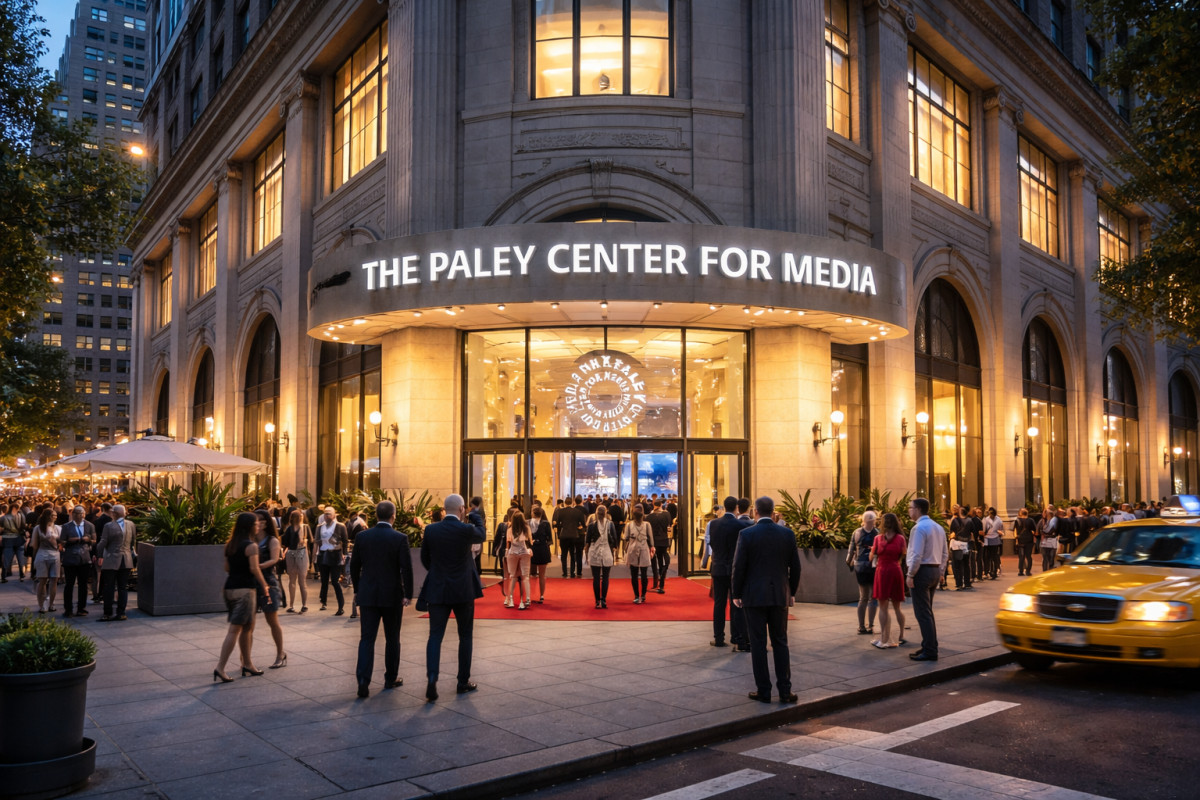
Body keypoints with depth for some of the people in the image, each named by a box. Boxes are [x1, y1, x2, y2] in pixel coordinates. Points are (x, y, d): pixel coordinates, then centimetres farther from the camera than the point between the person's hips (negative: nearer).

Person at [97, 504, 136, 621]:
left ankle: (108, 614, 6)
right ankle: (121, 613, 9)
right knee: (123, 588, 8)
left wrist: (100, 555, 9)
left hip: (111, 561, -4)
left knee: (108, 588, 4)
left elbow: (102, 544, -8)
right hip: (126, 560, 4)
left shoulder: (109, 526, -13)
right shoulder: (131, 524, 0)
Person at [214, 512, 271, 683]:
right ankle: (220, 668, -8)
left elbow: (227, 567, 14)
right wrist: (264, 586, -11)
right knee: (234, 630, -6)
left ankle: (247, 664, 25)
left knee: (247, 627, 17)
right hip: (244, 589, -8)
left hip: (230, 587, 8)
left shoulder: (230, 545, 13)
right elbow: (254, 568, -18)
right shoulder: (251, 546, -11)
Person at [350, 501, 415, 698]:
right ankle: (391, 679, 22)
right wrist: (408, 594, -4)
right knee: (392, 639, 13)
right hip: (392, 596, -2)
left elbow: (354, 565, 6)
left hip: (368, 595, 2)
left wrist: (357, 589, 17)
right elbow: (406, 568, -12)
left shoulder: (362, 537, -1)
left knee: (366, 638, 3)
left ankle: (363, 680, -10)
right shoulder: (400, 538, -10)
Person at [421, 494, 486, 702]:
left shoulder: (431, 530, -2)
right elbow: (482, 537, 11)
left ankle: (432, 678, -17)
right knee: (465, 636, 12)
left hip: (437, 590, 2)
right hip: (463, 590, -2)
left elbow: (424, 558, 10)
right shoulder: (466, 530, -12)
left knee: (435, 636, 2)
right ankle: (463, 681, 18)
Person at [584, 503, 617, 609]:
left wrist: (586, 553, 9)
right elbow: (614, 540, 2)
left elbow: (587, 541, 1)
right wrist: (614, 551, 11)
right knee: (605, 578, 5)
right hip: (607, 553, 0)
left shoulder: (591, 525, -2)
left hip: (594, 554, 0)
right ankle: (604, 600, 3)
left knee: (596, 578, 2)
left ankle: (597, 601, 4)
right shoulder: (610, 524, -1)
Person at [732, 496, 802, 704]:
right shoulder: (787, 533, 0)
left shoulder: (746, 534, -9)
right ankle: (784, 691, 11)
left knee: (758, 644, 4)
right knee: (780, 643, 11)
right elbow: (795, 566, 4)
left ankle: (763, 691, 9)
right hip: (780, 595, 3)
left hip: (754, 596, -3)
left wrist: (737, 594, 2)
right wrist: (792, 592, 16)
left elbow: (739, 567, -9)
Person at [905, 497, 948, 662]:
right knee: (928, 612, 18)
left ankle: (930, 651, -4)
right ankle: (929, 646, 23)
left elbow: (917, 555, -21)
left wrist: (910, 575, -15)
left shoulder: (919, 528, -16)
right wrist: (941, 573, 20)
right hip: (935, 571, 9)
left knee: (923, 613, -5)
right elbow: (945, 554, 16)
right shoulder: (938, 527, 13)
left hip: (922, 571, -9)